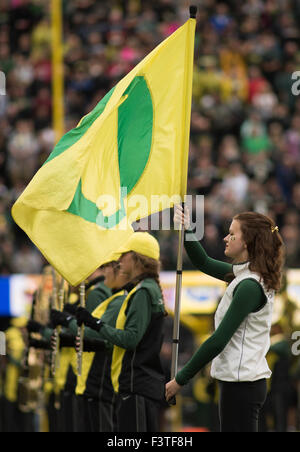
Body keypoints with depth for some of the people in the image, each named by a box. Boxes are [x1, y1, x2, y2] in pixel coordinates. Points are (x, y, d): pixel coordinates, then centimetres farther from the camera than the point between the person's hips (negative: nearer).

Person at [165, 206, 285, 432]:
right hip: (246, 380, 10)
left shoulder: (249, 286, -18)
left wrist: (181, 379, -14)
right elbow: (204, 263, 27)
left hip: (242, 384, -10)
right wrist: (187, 231, 11)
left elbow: (219, 340, -19)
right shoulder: (246, 276, 11)